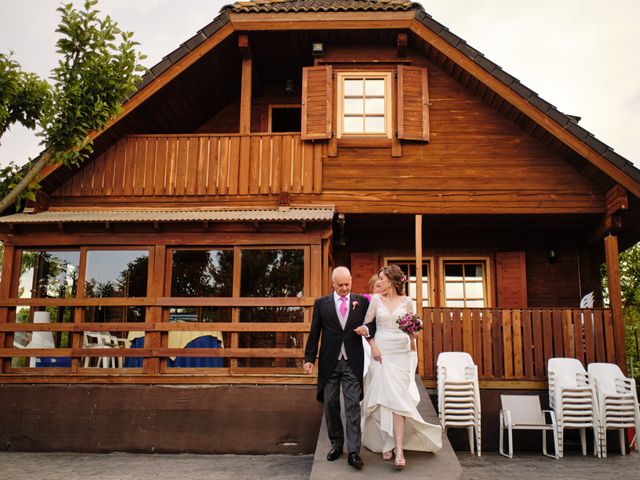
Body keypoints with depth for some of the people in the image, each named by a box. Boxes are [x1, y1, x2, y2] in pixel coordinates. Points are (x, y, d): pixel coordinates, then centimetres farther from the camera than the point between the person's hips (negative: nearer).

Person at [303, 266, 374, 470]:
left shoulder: (361, 301, 4)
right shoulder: (321, 304, 5)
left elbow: (373, 324, 10)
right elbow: (314, 333, 5)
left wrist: (366, 329, -14)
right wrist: (309, 358, 0)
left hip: (352, 362, -1)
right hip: (329, 362, 1)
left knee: (353, 406, -4)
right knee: (330, 404, 9)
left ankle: (353, 451, -2)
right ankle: (336, 444, 24)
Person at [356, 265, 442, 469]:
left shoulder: (407, 301, 4)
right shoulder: (376, 300, 4)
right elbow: (366, 325, 4)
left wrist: (412, 349, -5)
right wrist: (373, 346, -6)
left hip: (401, 353, -1)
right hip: (381, 352, 1)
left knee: (398, 397, -7)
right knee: (383, 397, 1)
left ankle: (399, 449, -8)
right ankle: (387, 443, 15)